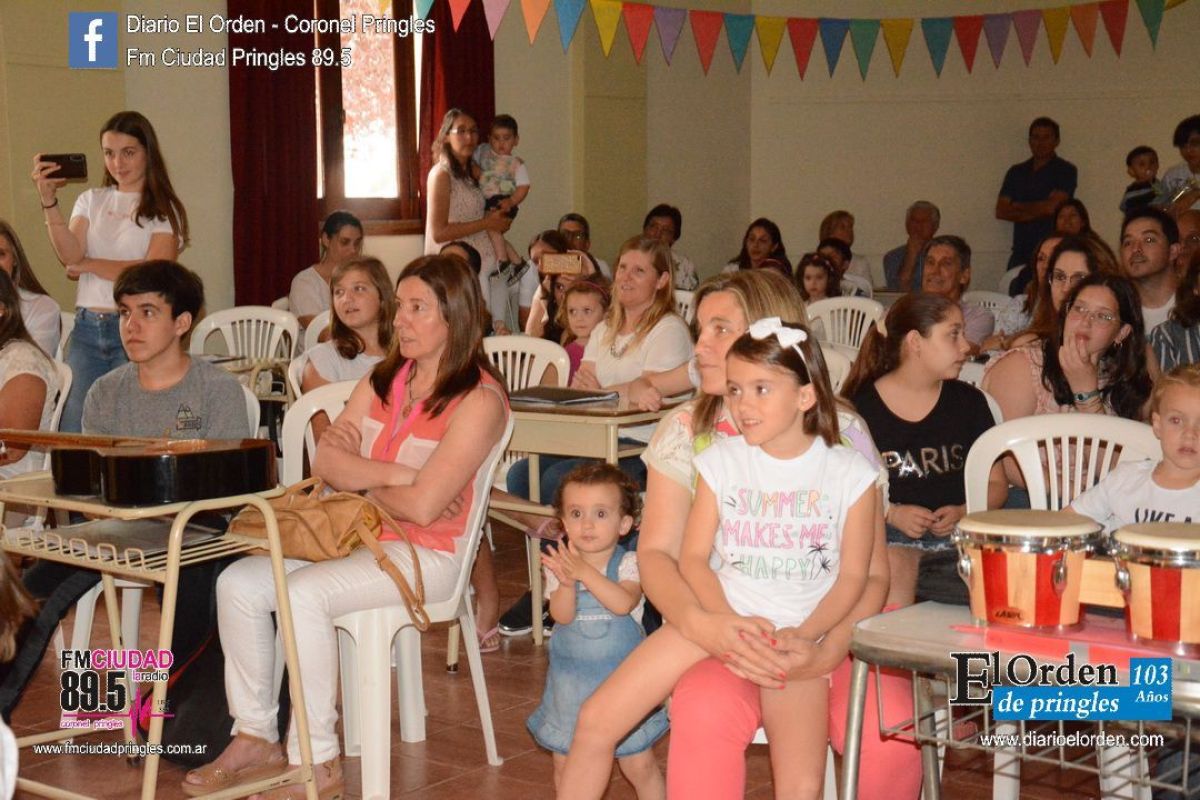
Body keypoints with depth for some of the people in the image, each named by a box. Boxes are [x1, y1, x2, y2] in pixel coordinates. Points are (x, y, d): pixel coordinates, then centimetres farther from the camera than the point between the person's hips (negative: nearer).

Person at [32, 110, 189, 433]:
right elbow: (70, 255, -2)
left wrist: (88, 265, -2)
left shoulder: (165, 210, 2)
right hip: (87, 328, 4)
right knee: (73, 432, 1)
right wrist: (48, 200, -13)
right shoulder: (90, 201, 14)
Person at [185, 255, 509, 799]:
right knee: (238, 582, -11)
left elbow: (421, 506, -19)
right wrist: (396, 474, -13)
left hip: (426, 556, -7)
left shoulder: (479, 400, -11)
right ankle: (255, 738, -3)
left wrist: (361, 480, -2)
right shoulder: (383, 380, 13)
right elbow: (326, 462, 2)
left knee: (303, 592, -29)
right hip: (357, 540, 8)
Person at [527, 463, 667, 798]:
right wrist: (567, 582, -37)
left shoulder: (629, 564, -11)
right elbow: (562, 616, -18)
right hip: (571, 680, 2)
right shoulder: (558, 563, -5)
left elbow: (623, 603, -28)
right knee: (565, 764, 12)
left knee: (639, 764, 3)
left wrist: (585, 572, -35)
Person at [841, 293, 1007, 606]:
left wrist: (964, 513, -2)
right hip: (885, 532, -3)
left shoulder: (969, 401, 15)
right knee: (896, 567, -35)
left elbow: (996, 483, 17)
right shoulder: (861, 405, 3)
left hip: (956, 531, 3)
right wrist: (891, 514, -12)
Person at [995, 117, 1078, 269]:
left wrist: (1018, 207, 5)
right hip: (1020, 252, 4)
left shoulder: (1065, 170, 3)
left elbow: (1052, 206, -9)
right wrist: (1035, 212, -4)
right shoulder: (1016, 172, 16)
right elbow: (1001, 211, 7)